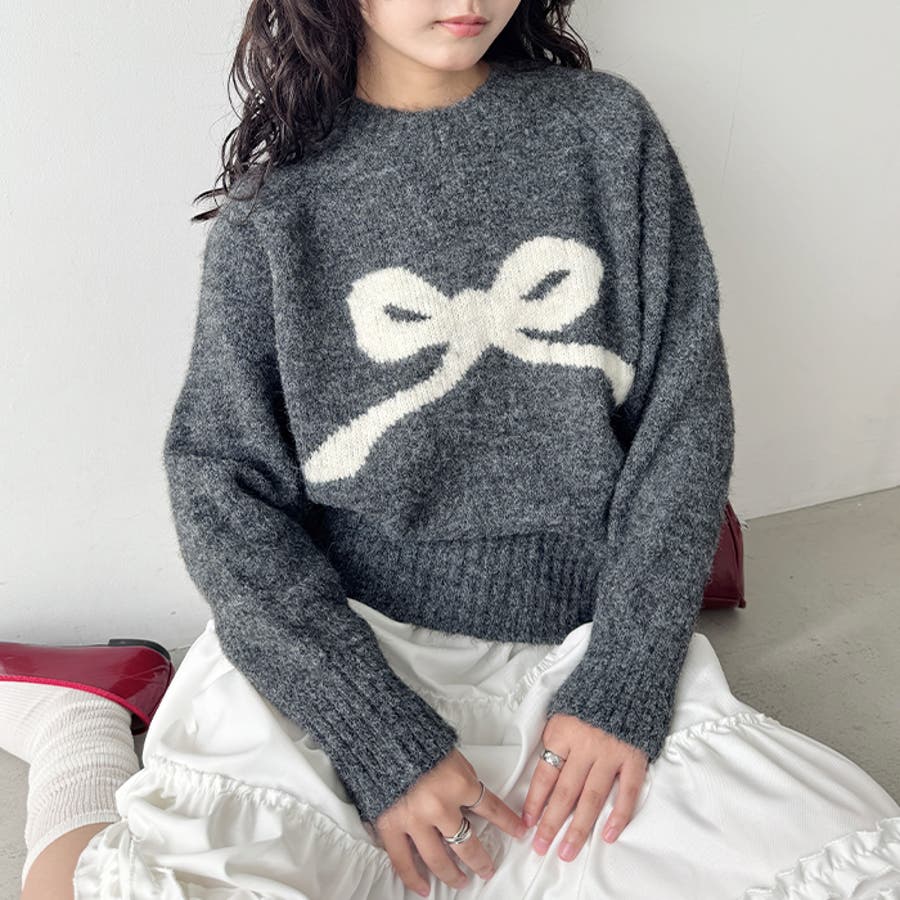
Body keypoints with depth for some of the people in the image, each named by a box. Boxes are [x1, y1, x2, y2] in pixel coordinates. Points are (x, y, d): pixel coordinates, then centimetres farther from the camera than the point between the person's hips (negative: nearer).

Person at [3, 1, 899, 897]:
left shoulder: (608, 128, 5)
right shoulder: (273, 212, 0)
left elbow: (686, 413, 1)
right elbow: (220, 487, -4)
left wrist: (621, 686, -7)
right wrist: (385, 744, -14)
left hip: (580, 645, 3)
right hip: (333, 649, -2)